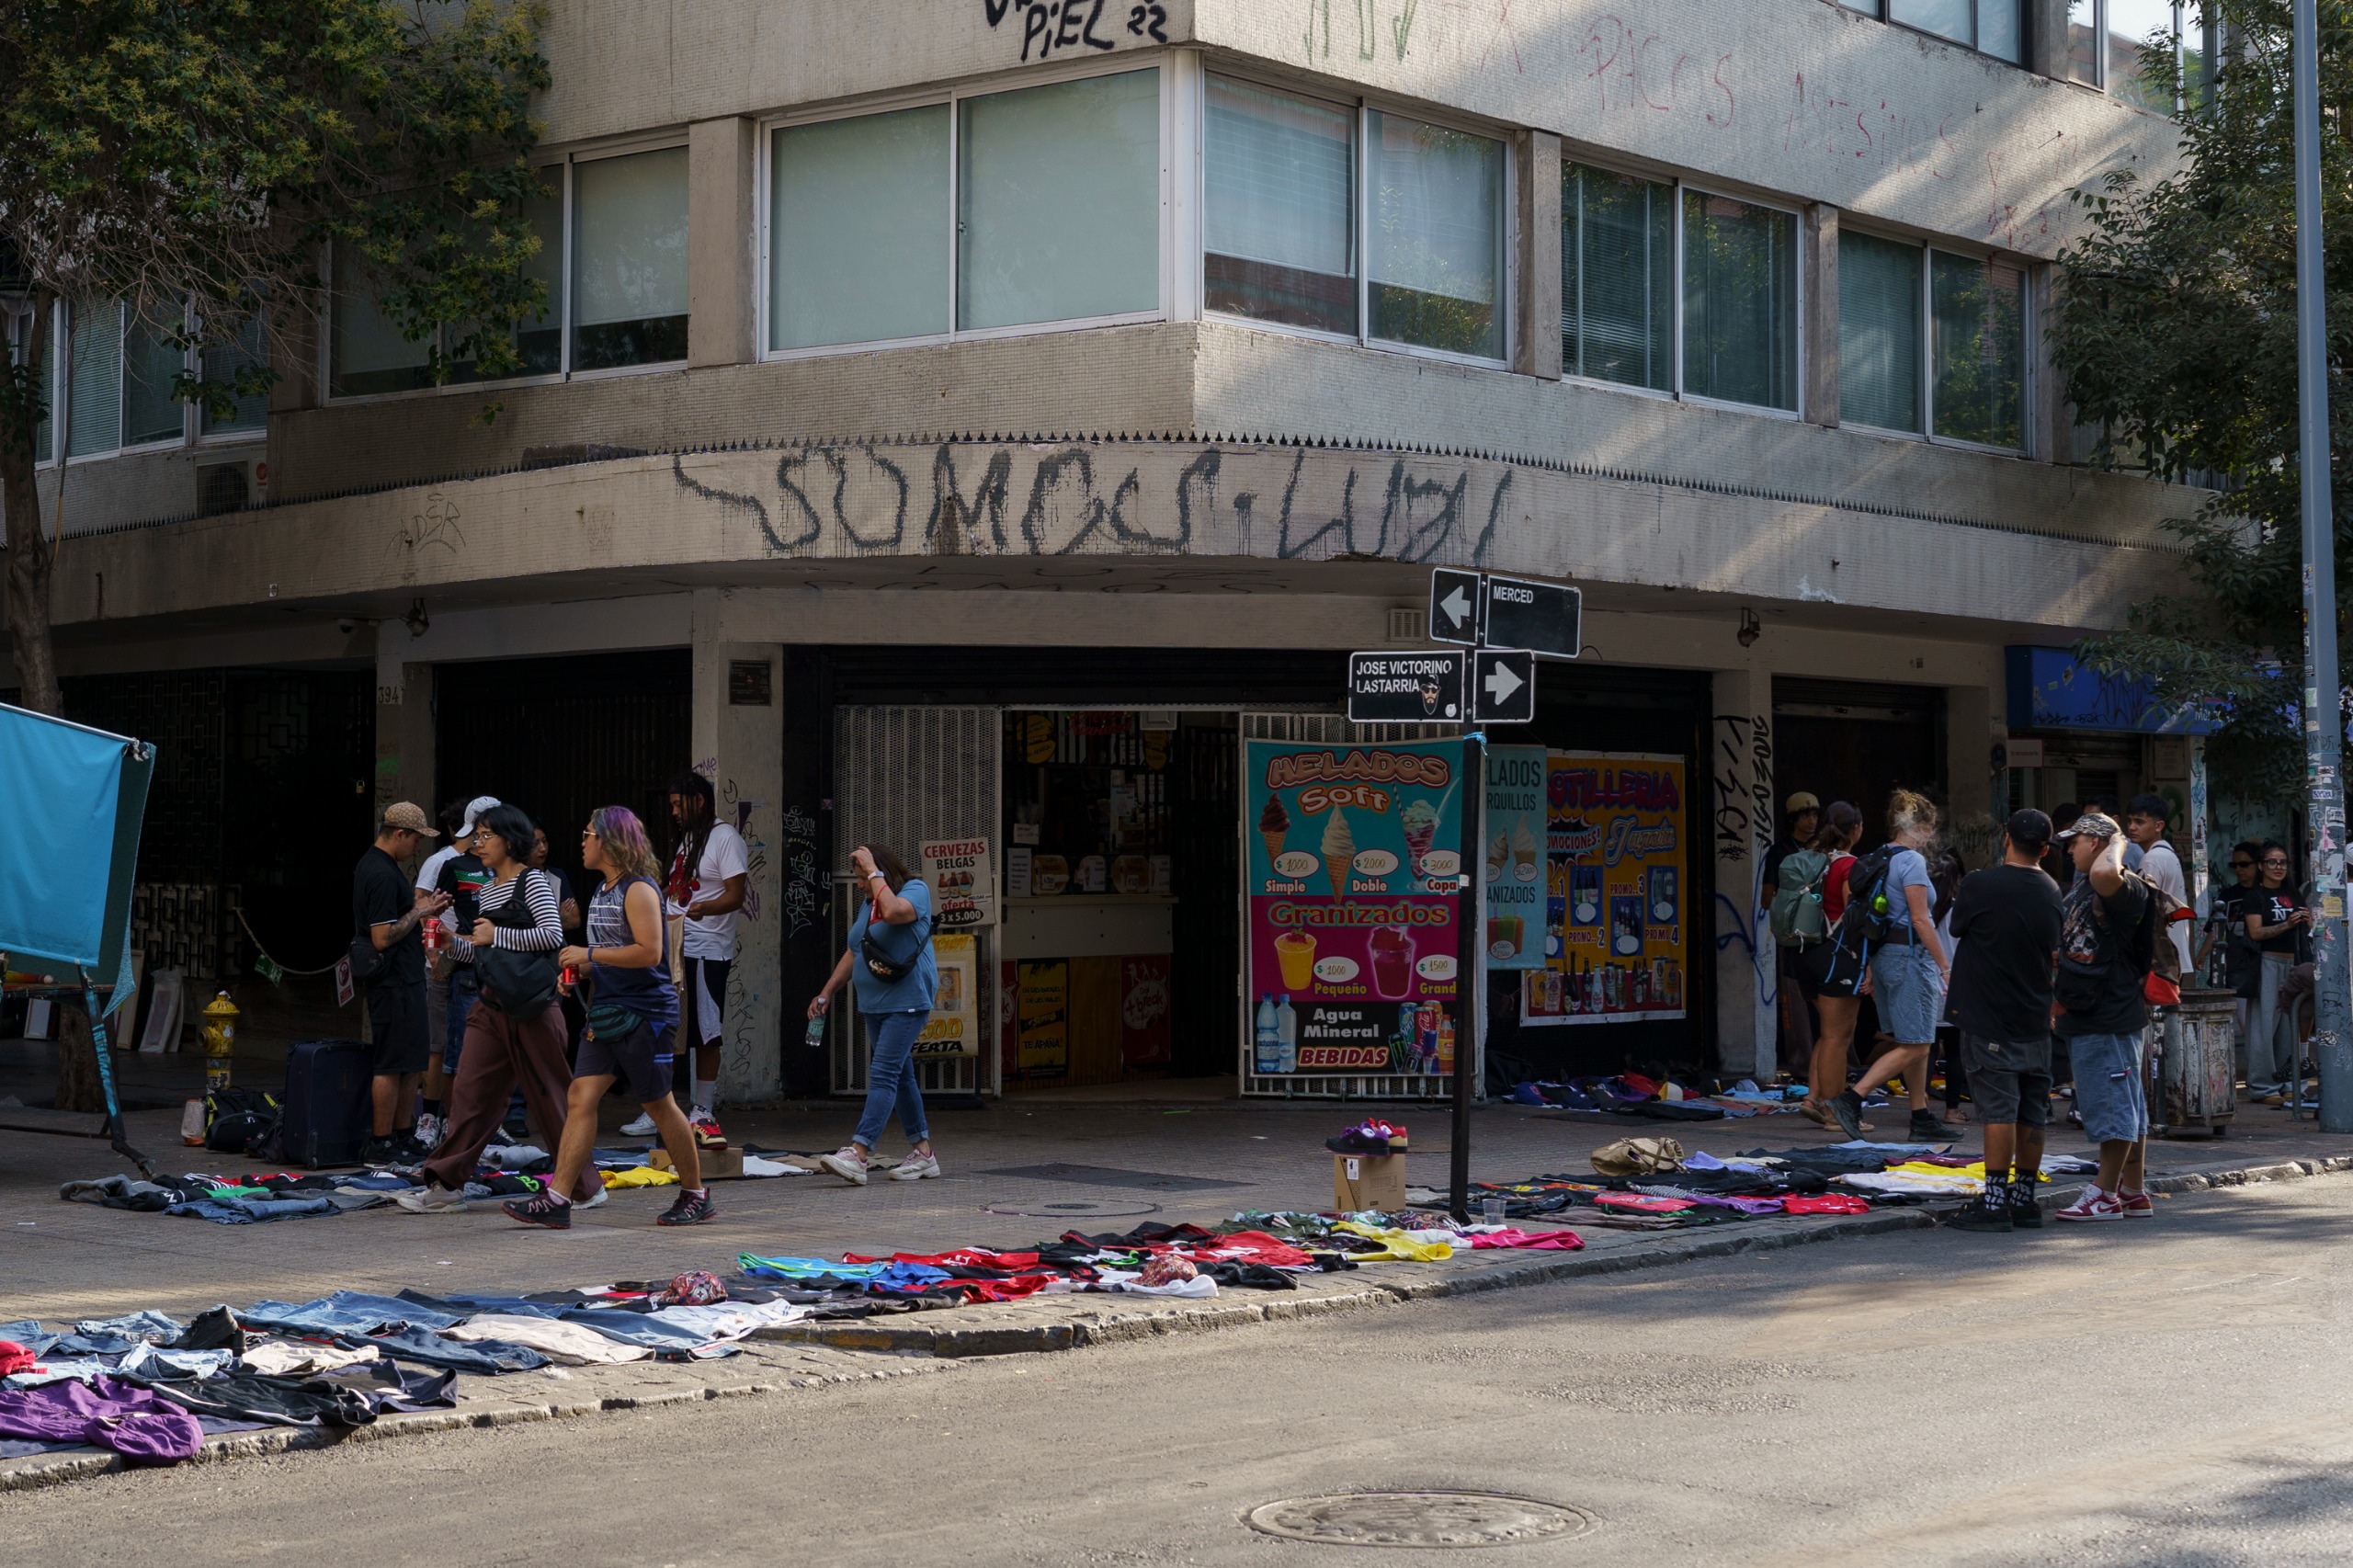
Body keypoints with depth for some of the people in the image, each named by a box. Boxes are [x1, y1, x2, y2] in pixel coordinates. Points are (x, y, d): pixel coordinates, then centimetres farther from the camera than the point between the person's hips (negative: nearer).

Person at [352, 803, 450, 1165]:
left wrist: (420, 907, 12)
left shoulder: (376, 866, 15)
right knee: (391, 1065, -5)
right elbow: (383, 937, -22)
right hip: (395, 982, -11)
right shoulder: (382, 874, -19)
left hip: (402, 979, 11)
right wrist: (418, 912, -11)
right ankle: (380, 1145, -1)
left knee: (411, 1065, 15)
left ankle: (404, 1138, 21)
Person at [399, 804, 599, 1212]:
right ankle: (447, 1184, 5)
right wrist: (454, 942, 6)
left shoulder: (533, 882, -7)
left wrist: (496, 935, -16)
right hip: (493, 1006, 8)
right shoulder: (487, 891, 16)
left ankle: (586, 1187, 9)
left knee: (550, 1097, -1)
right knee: (470, 1092, 2)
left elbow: (552, 935, -20)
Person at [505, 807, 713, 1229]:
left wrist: (589, 954, -17)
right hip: (606, 1012, 9)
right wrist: (581, 970, 9)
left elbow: (649, 952, -22)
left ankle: (696, 1196, 15)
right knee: (581, 1096, -2)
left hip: (644, 1014, -9)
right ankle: (556, 1200, -6)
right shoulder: (602, 891, 16)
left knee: (658, 1104, 0)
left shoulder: (639, 890, -12)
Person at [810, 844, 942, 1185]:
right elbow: (852, 953, 22)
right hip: (874, 1004, 9)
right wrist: (827, 992, 16)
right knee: (900, 1077, 12)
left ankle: (858, 1154, -25)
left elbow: (893, 911, -31)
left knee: (884, 1075, -16)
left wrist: (874, 872, -21)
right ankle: (922, 1152, 19)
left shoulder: (915, 891, -8)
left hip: (907, 1003, -9)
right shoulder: (868, 904, 16)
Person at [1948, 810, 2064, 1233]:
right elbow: (2057, 957, 13)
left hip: (1988, 1019, -5)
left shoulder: (1979, 885, -12)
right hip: (2035, 1020, 5)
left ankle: (1995, 1201, -7)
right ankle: (2024, 1196, 16)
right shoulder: (2053, 893, 4)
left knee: (1998, 1110, -7)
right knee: (2032, 1112, 9)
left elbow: (1957, 928, 5)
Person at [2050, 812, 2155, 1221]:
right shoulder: (2077, 886, 17)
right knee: (2126, 1106, 13)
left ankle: (2105, 1194, -1)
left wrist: (2117, 843, -20)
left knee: (2115, 1104, -4)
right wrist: (2059, 1000, 23)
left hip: (2112, 1015, -10)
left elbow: (2104, 873, -39)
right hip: (2082, 1017, 10)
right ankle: (2134, 1193, 18)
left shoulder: (2126, 888, -14)